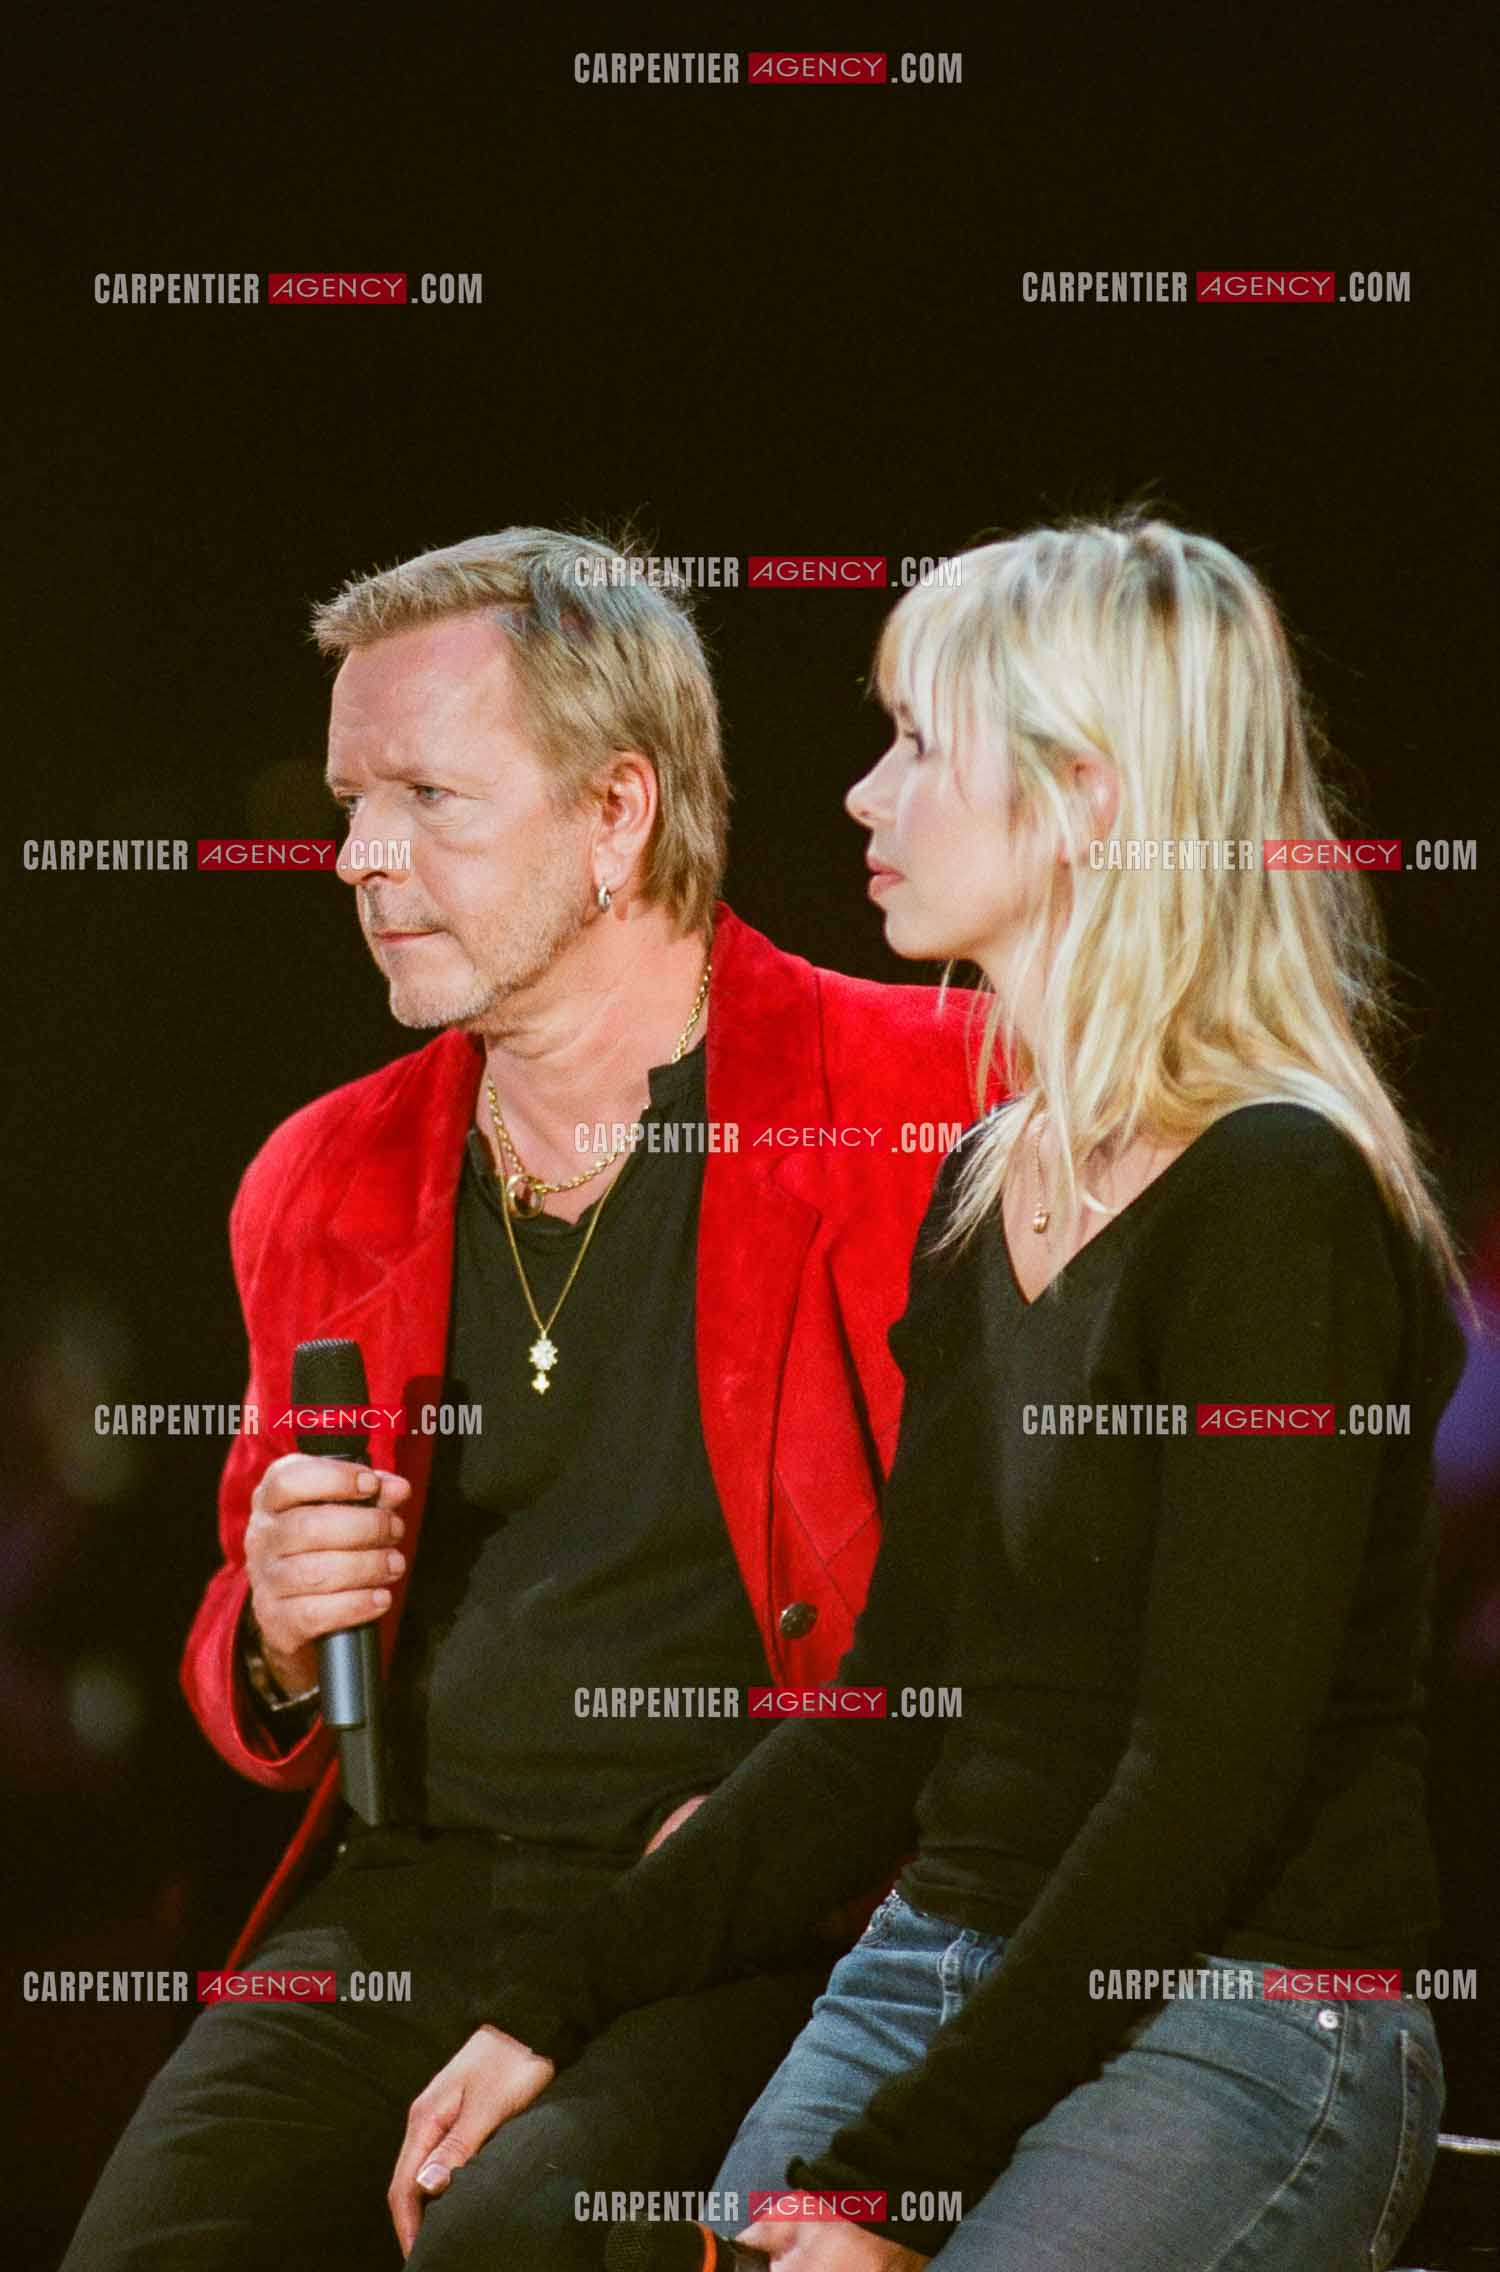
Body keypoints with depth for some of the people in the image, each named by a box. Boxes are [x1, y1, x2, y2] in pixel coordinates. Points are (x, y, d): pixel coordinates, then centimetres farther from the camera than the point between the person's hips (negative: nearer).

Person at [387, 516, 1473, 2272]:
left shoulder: (1277, 1202, -14)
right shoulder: (981, 1191, 13)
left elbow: (1212, 1775, -17)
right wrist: (551, 2000, 5)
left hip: (1234, 2033, -7)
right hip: (935, 1970, 8)